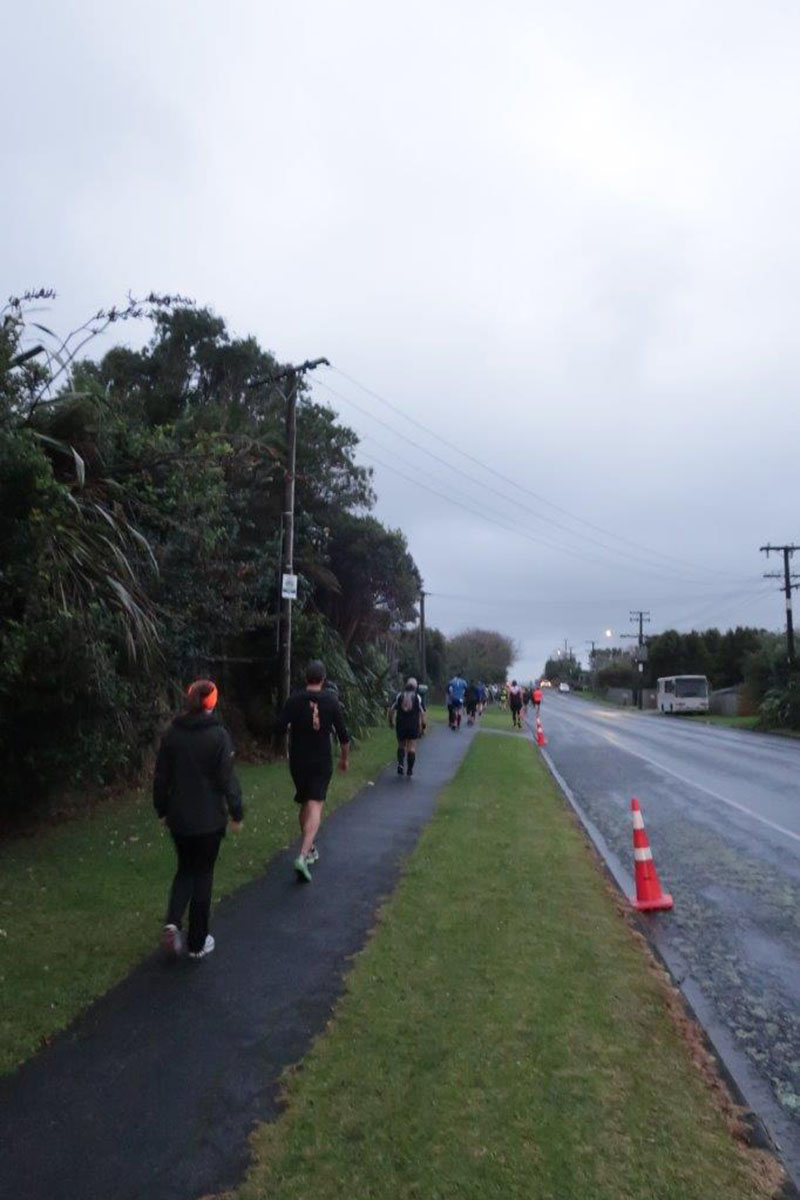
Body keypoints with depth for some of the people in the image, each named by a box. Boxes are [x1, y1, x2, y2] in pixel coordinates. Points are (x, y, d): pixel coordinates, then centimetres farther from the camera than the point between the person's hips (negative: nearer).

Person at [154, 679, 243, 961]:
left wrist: (162, 810, 16)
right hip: (209, 819, -3)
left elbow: (161, 776, 4)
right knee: (203, 874, 10)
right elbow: (227, 778, -13)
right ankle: (197, 943, 19)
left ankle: (173, 921, 1)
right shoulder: (218, 734, -14)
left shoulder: (172, 733, -2)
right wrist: (236, 812, -2)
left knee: (185, 869, 22)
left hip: (178, 817, 3)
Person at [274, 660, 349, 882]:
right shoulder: (331, 701, -7)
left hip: (298, 761, 2)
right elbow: (343, 735, -4)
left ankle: (310, 849, 34)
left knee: (305, 804, 20)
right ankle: (303, 856, -21)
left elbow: (279, 730, -9)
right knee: (315, 806, -4)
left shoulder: (294, 700, -5)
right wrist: (345, 758, 10)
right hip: (322, 762, -2)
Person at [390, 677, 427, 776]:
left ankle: (400, 763, -2)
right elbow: (423, 713, -6)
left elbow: (392, 710, -3)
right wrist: (423, 727, 1)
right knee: (412, 748, 4)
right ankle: (410, 770, 1)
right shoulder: (418, 698, -2)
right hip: (414, 726, -1)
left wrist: (390, 721, 10)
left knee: (401, 746, 17)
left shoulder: (399, 696, 2)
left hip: (400, 726, 1)